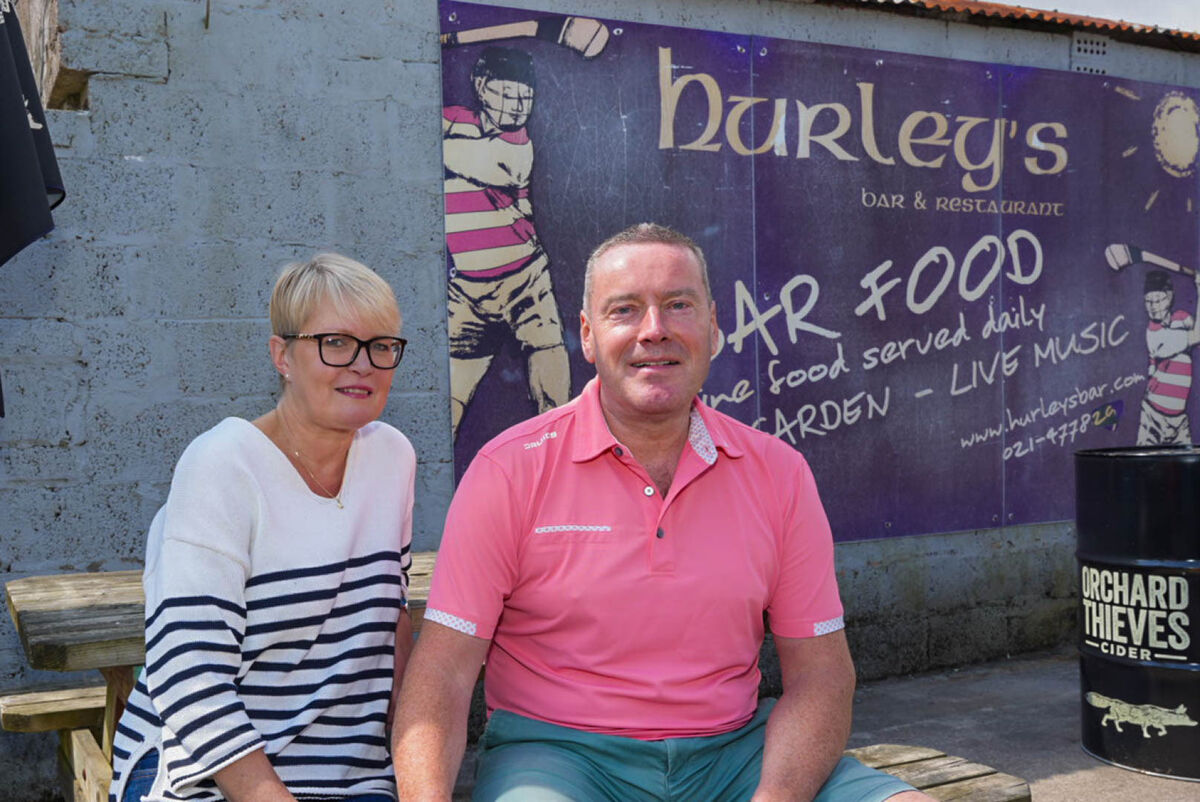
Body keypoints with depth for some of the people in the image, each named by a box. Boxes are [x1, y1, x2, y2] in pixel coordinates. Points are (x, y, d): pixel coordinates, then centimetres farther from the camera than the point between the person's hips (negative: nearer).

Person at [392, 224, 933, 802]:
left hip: (733, 748, 4)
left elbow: (819, 672, 3)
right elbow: (443, 668, -9)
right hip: (557, 749, -3)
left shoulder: (779, 473, 2)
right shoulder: (509, 470, -6)